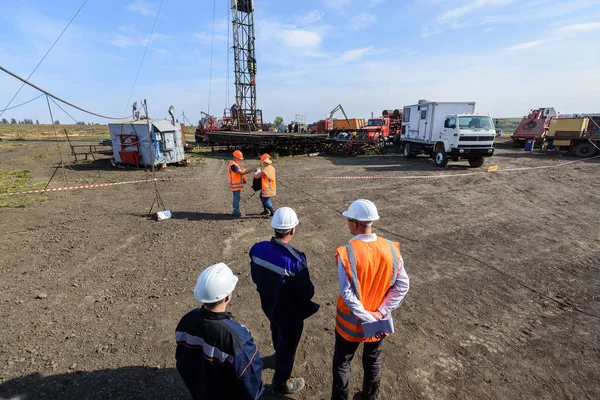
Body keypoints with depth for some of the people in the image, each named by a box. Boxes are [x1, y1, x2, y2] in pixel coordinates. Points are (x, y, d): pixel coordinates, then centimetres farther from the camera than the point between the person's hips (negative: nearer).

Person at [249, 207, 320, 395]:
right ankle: (281, 383, 44)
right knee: (287, 347, 20)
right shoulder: (295, 260, -37)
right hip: (290, 313, -6)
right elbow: (307, 294, -26)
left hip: (269, 305, 6)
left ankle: (279, 353, 65)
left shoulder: (257, 249, -19)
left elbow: (255, 277, -2)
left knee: (277, 334, 35)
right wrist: (308, 288, -4)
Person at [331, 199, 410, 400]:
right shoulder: (390, 248, -13)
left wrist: (367, 318, -18)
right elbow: (402, 286, -10)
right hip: (378, 320, 4)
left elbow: (347, 294, -26)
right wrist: (381, 312, -11)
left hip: (351, 321, -4)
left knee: (342, 363, 20)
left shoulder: (347, 253, -26)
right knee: (373, 362, 27)